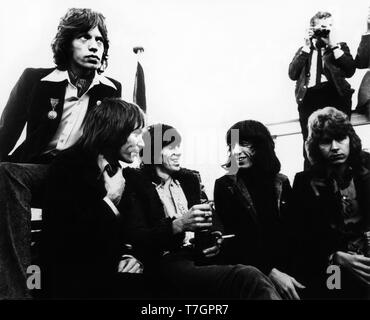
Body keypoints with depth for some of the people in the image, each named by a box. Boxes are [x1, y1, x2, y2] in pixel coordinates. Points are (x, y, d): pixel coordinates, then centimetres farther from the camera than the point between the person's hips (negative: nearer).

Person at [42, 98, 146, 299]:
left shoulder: (116, 171, 11)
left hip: (109, 273, 6)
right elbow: (71, 241, -18)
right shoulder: (67, 168, -8)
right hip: (71, 280, -6)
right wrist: (110, 198, -13)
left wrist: (130, 257, -8)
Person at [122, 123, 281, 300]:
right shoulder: (135, 184, 2)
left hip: (202, 256, 6)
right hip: (169, 264, -6)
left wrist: (215, 238, 1)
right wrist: (179, 225, -21)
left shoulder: (189, 178, 21)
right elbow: (136, 238, -8)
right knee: (249, 277, -31)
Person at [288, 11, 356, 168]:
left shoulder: (340, 47, 18)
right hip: (309, 98, 1)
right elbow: (293, 74, 3)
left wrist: (334, 45, 0)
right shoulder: (304, 50, 20)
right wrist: (306, 47, 1)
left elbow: (350, 70, 0)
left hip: (335, 95, 0)